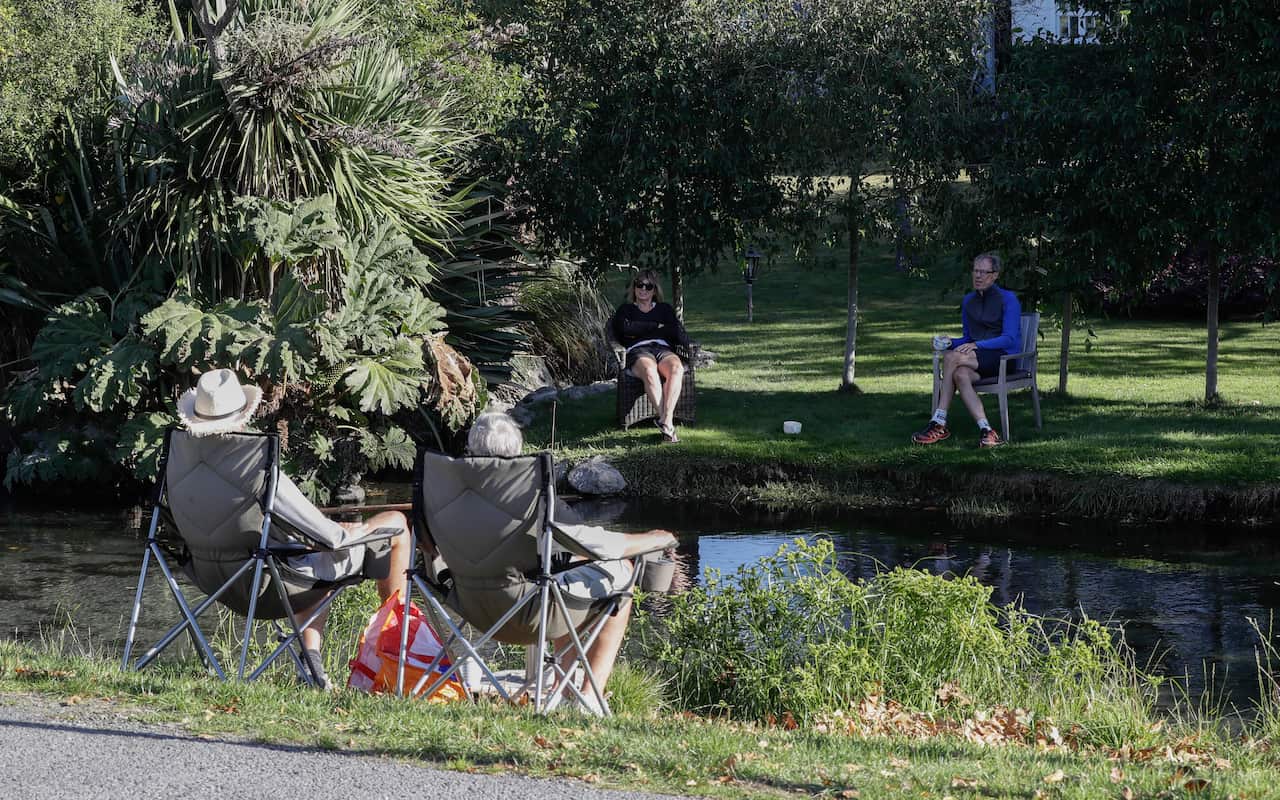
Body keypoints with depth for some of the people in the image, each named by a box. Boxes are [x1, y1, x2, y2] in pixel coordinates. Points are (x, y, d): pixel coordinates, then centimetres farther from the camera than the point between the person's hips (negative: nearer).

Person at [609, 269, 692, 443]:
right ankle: (668, 423, -46)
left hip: (664, 350, 2)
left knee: (676, 368, -37)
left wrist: (643, 330, 6)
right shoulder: (626, 310, 28)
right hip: (638, 351, -2)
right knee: (649, 372, -40)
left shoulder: (665, 309, 31)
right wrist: (657, 327, 7)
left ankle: (666, 420, -49)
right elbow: (625, 328, 3)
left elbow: (678, 332, 13)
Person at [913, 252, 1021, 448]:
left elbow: (1009, 338, -13)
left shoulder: (1008, 299, -4)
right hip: (978, 360, 6)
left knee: (951, 358, -28)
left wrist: (977, 345, -23)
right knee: (960, 375, -33)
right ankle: (986, 431, -39)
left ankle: (939, 423, -24)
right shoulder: (968, 301, 16)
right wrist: (950, 343, -2)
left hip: (1005, 358, -6)